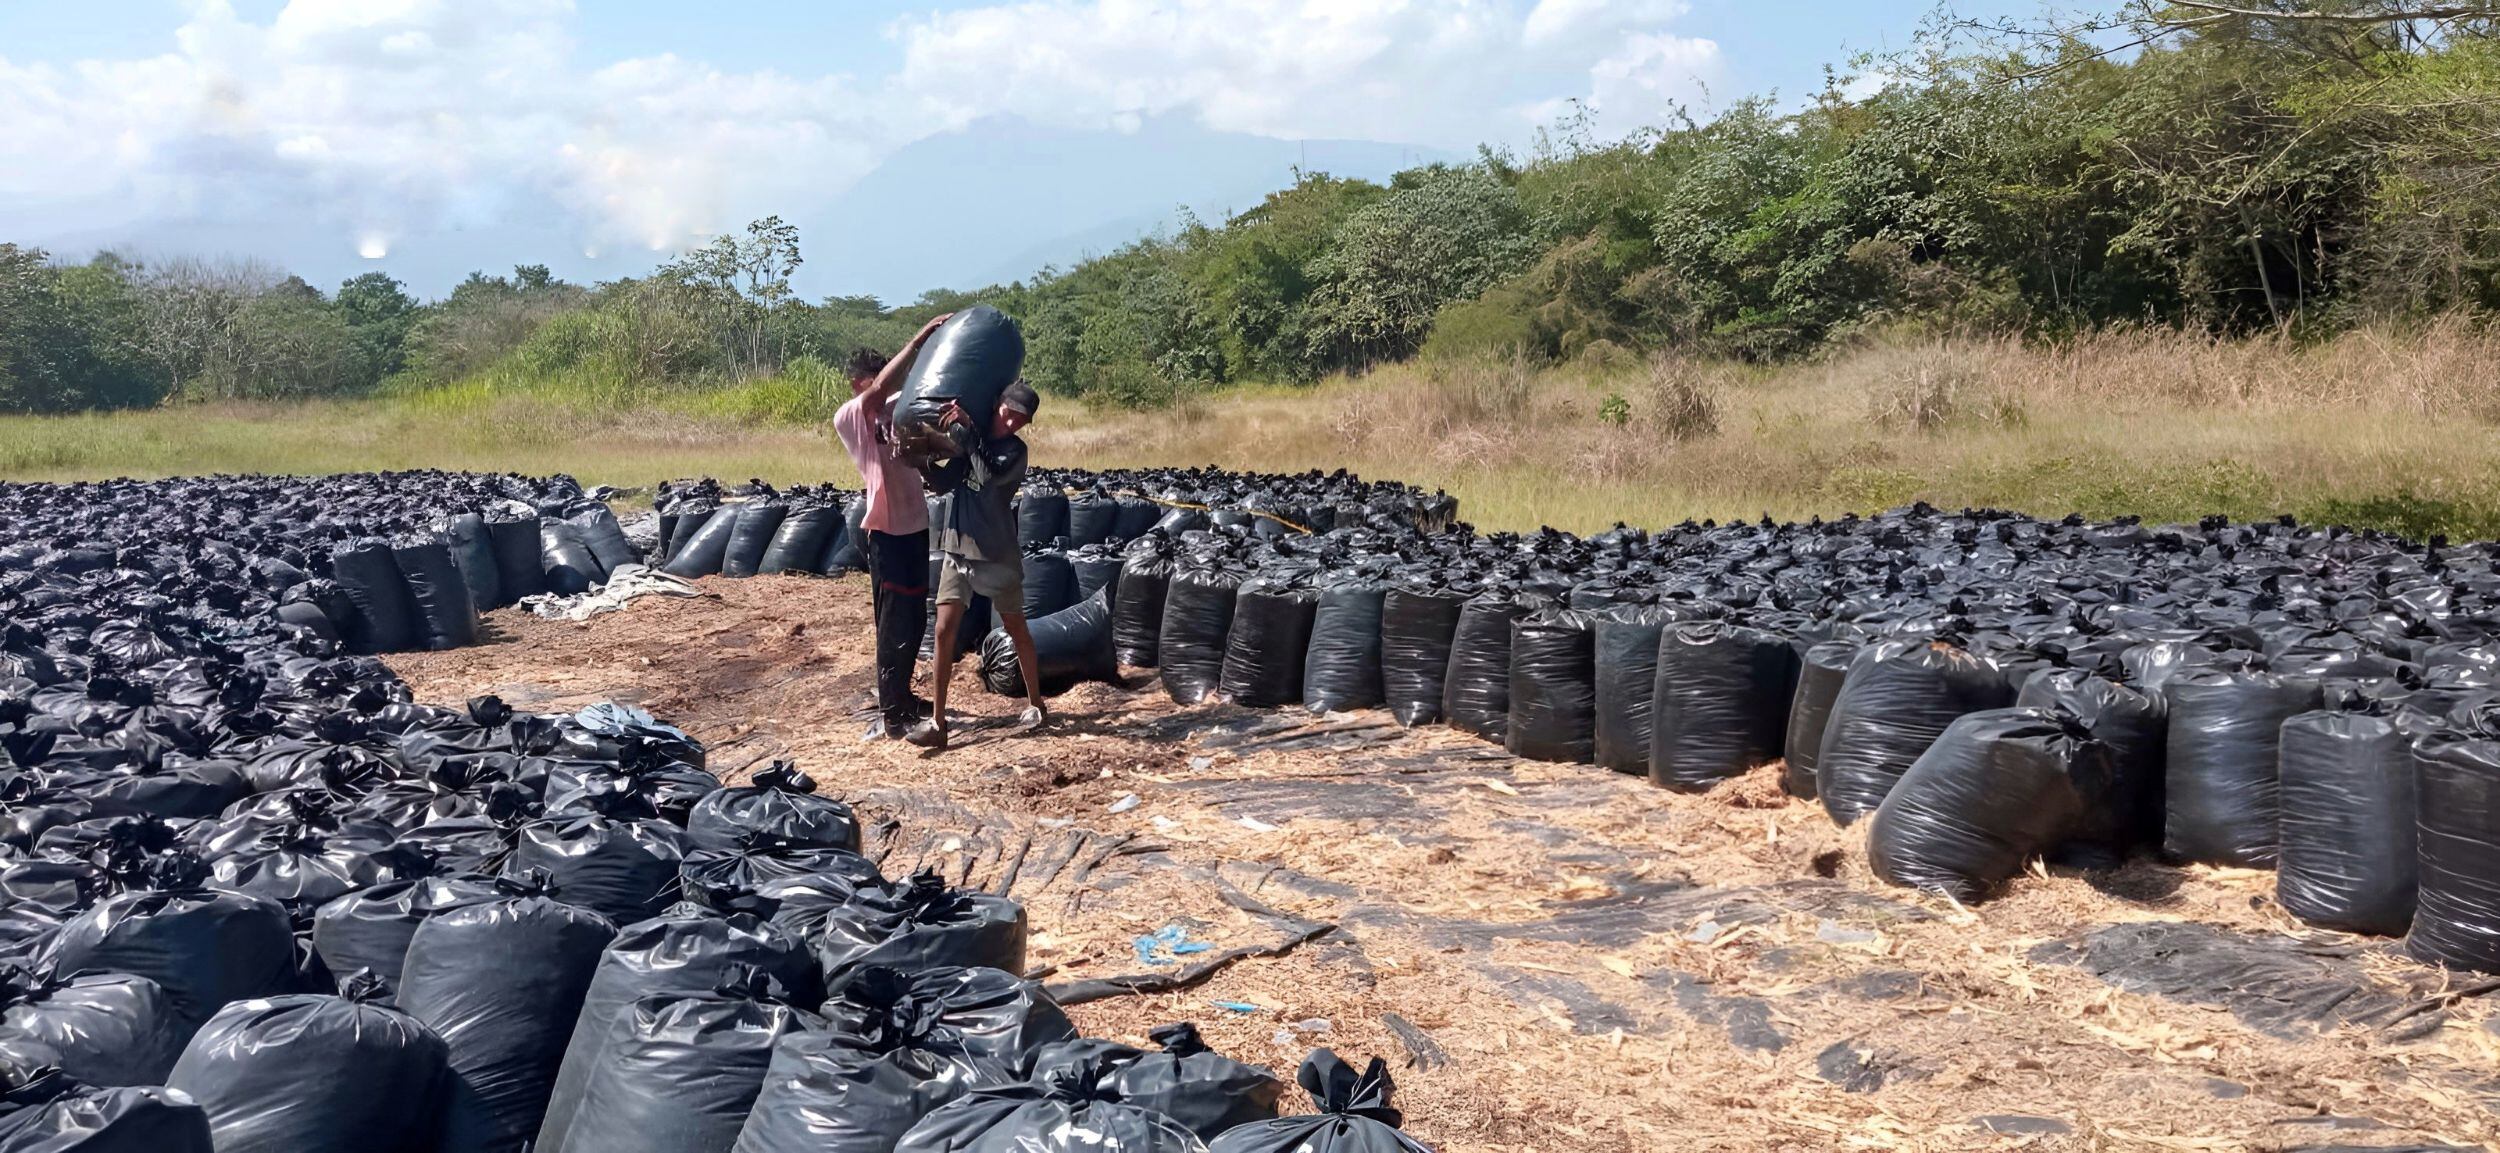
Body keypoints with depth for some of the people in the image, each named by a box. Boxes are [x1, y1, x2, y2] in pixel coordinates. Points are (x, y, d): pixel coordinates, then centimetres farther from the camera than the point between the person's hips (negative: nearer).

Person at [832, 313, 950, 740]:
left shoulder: (895, 409, 11)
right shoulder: (848, 417, -9)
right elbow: (881, 387, -25)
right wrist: (920, 338, -25)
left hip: (914, 525, 8)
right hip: (888, 531, -8)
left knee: (913, 619, 16)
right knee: (896, 623, -5)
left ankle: (901, 697, 29)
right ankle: (891, 716, 1)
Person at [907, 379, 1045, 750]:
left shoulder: (1015, 451, -8)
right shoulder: (970, 441, 7)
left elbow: (989, 475, -28)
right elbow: (943, 484, 4)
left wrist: (967, 429, -26)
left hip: (997, 556, -4)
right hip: (957, 551, 4)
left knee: (1016, 630, 9)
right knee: (944, 630, -4)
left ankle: (1035, 705, 27)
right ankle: (937, 722, -2)